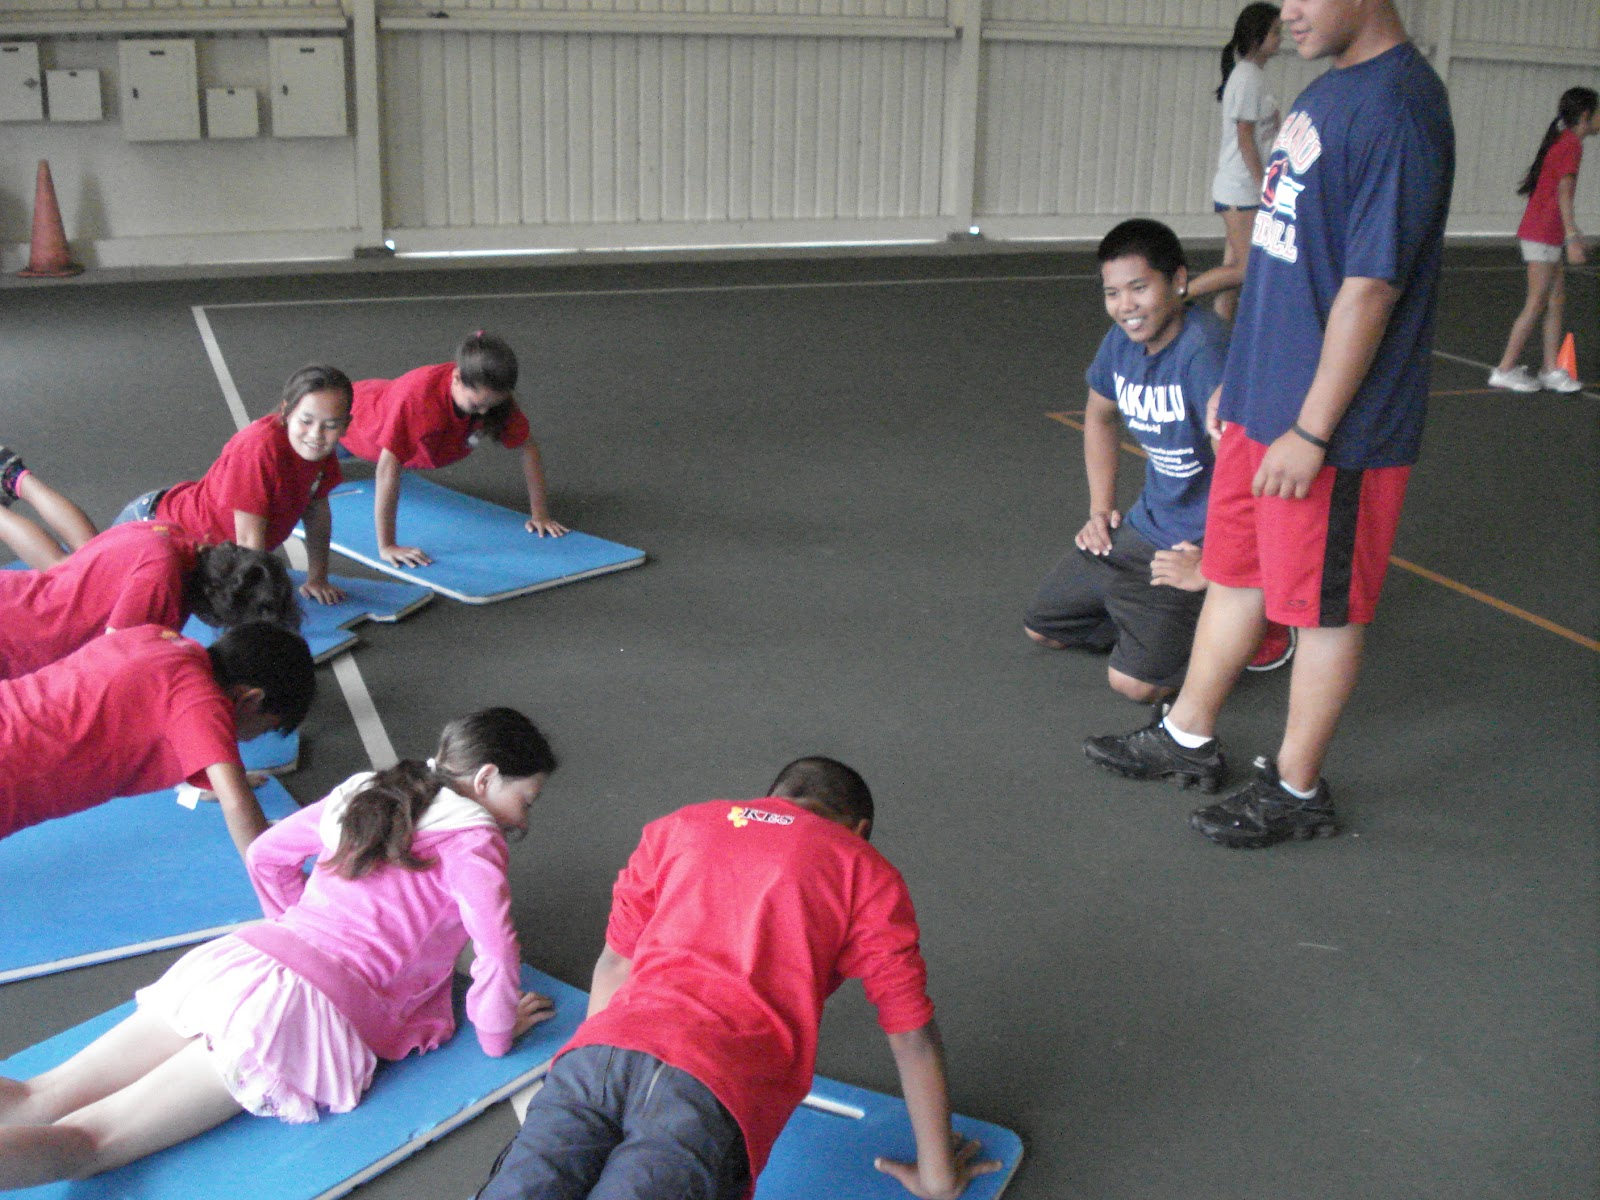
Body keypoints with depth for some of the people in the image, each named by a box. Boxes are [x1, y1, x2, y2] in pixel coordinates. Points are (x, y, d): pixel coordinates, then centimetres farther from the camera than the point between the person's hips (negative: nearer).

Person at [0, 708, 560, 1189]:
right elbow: (497, 950, -14)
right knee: (85, 1142, -13)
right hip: (310, 1012, -6)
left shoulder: (363, 795, 21)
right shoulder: (473, 840, 0)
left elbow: (266, 854, 29)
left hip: (234, 962, 7)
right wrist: (495, 1032, 4)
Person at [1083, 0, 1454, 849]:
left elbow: (1369, 288, -22)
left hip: (1329, 429, -9)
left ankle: (1297, 790, 21)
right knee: (1234, 572, 19)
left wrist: (1311, 431, -20)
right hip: (1261, 403, 9)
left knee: (1323, 607, 6)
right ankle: (1188, 739, 35)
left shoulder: (1397, 108, -20)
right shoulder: (1327, 89, 10)